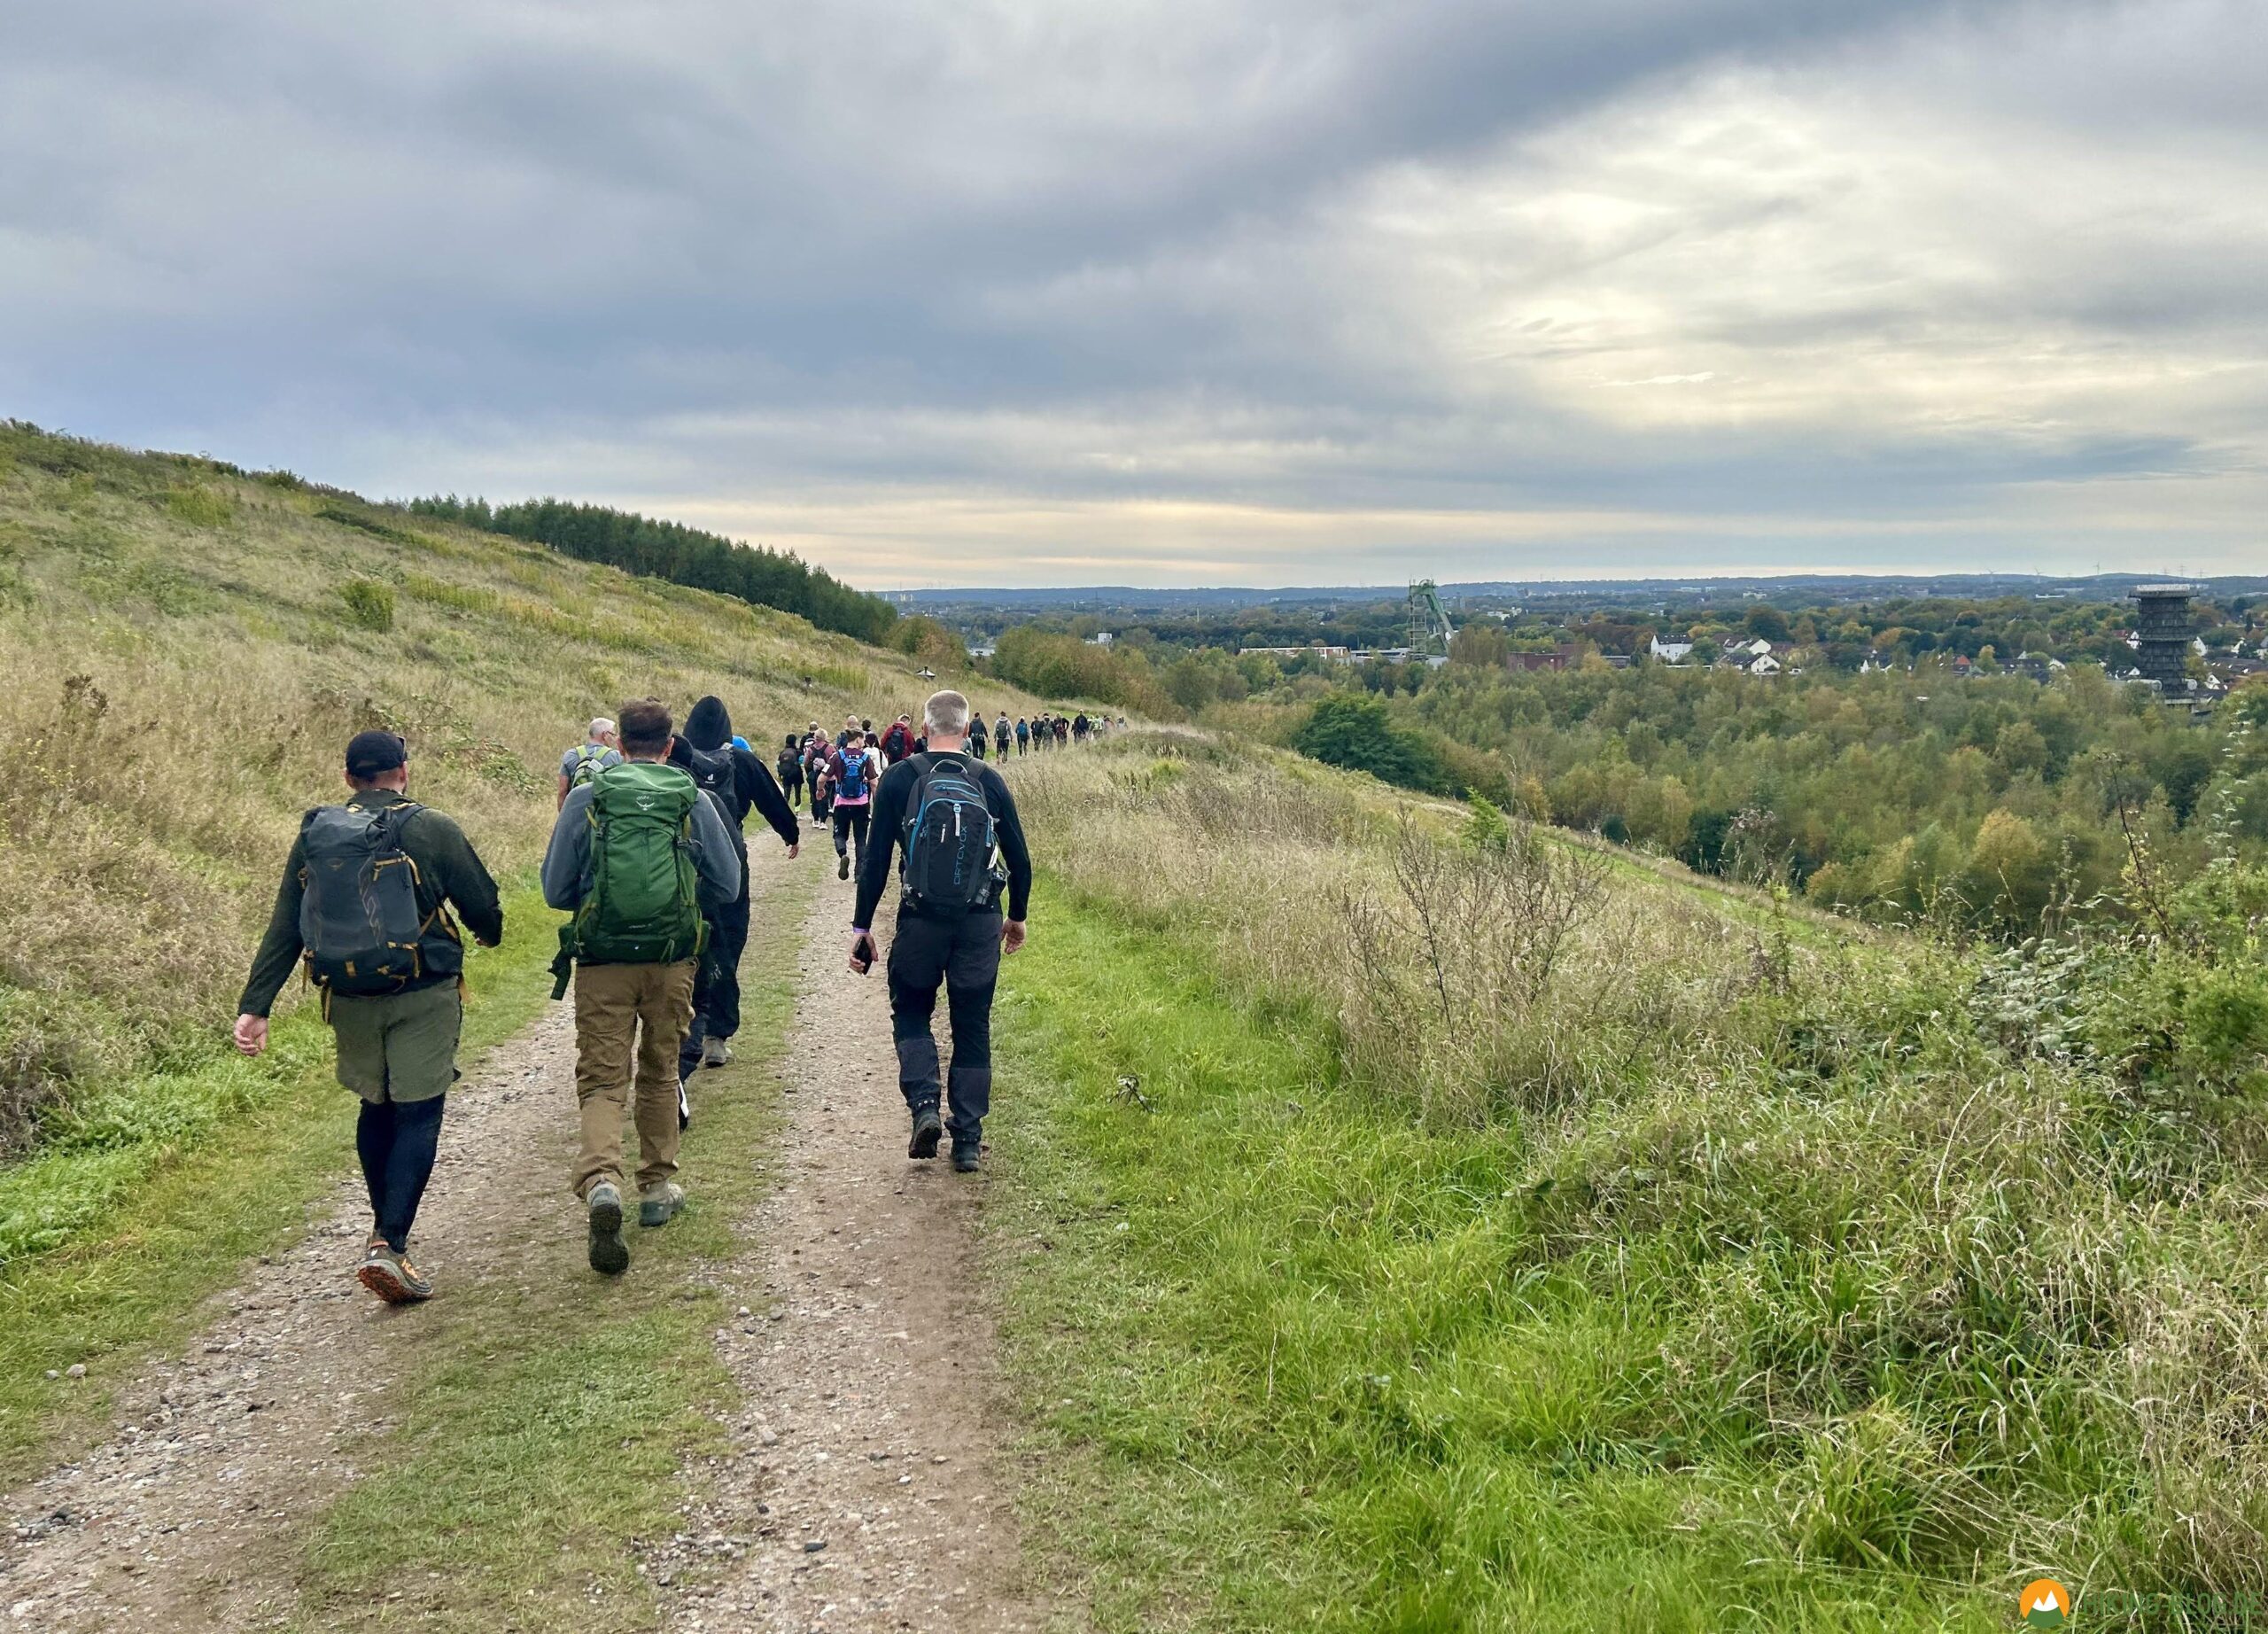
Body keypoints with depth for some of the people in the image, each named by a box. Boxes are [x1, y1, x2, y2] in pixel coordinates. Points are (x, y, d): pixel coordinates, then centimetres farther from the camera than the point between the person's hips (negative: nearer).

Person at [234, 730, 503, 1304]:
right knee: (418, 1114, 0)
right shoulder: (431, 830, -7)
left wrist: (255, 1006, 5)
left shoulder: (314, 835, 5)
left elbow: (283, 930, 4)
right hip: (422, 996, -4)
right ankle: (389, 1245, -11)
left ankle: (384, 1229, 33)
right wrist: (491, 934, 23)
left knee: (377, 1108, 21)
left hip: (348, 998, 5)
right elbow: (483, 907, 0)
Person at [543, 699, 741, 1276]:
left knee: (602, 1078, 1)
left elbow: (555, 889, 1)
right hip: (673, 960, 1)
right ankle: (657, 1188, 27)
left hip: (602, 959, -1)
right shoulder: (694, 800, -1)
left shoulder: (586, 800, -3)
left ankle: (600, 1181, -23)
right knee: (660, 1073, 18)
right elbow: (726, 886, 4)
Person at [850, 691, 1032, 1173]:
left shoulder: (899, 779, -3)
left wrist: (861, 925, 3)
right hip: (980, 924, 1)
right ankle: (968, 1141, 12)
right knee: (973, 1030, 11)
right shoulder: (989, 781, 2)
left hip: (920, 920, -1)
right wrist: (1017, 917, 21)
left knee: (911, 1014, 18)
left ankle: (924, 1106, -3)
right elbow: (1019, 857, 6)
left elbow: (876, 857, -4)